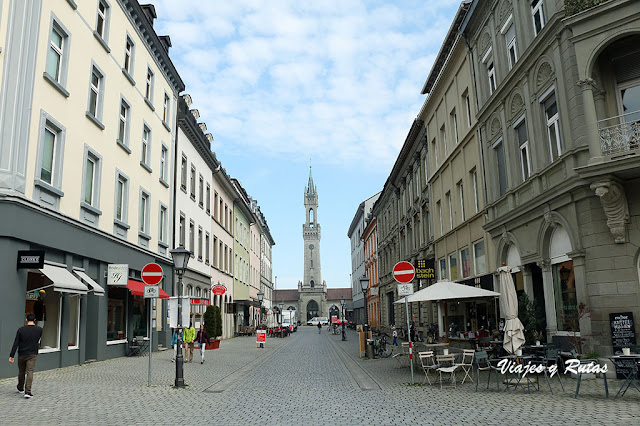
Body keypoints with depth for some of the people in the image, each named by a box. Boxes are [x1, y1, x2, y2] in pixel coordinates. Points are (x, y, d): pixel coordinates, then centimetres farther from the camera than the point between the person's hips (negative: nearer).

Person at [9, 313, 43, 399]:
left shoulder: (20, 330, -5)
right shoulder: (39, 330, -4)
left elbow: (15, 344, -7)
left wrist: (11, 356, -6)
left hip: (21, 354, 2)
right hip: (32, 354, -2)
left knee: (21, 372, 17)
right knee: (30, 372, -4)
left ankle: (20, 389, 35)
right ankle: (27, 392, -14)